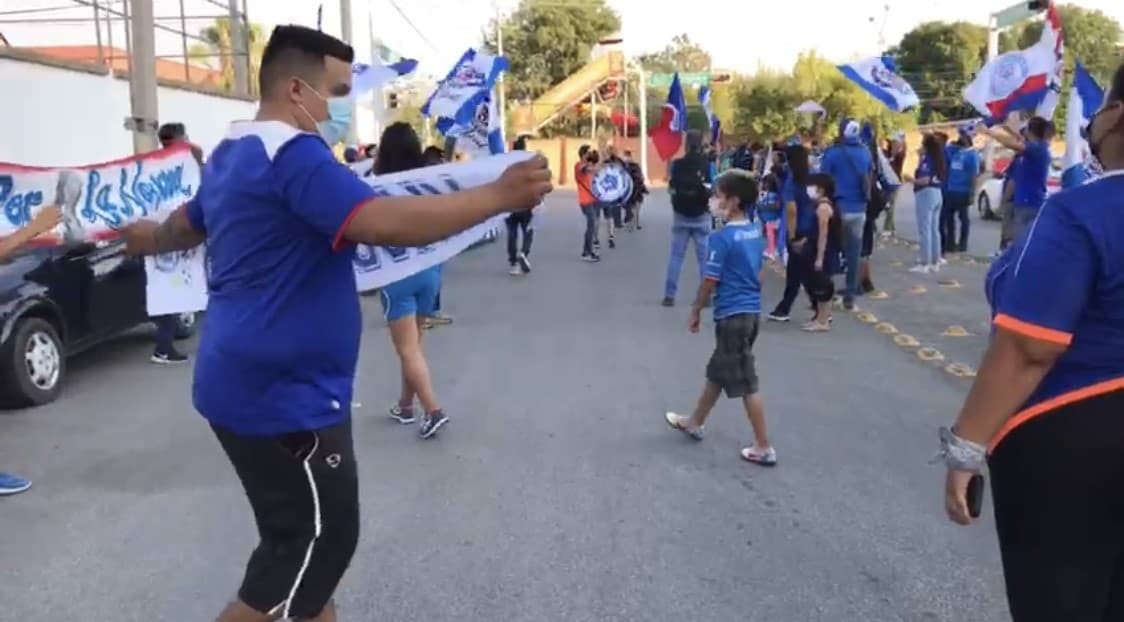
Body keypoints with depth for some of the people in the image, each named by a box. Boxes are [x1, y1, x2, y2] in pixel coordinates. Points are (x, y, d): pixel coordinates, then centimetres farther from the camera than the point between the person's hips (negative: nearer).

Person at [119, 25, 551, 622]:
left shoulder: (232, 154, 14)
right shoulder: (293, 153, -20)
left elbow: (186, 221, 32)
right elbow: (383, 221, -33)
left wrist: (151, 239, 56)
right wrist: (501, 194, -27)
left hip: (253, 384, 11)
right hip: (283, 393, -11)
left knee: (301, 534, 20)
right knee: (316, 540, 3)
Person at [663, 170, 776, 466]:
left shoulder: (722, 237, -18)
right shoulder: (757, 231, 6)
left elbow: (710, 281, -15)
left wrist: (695, 311, -2)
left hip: (732, 315, -9)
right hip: (751, 311, 9)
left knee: (745, 382, 0)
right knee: (717, 372, 21)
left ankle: (764, 447, 8)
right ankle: (694, 422, 38)